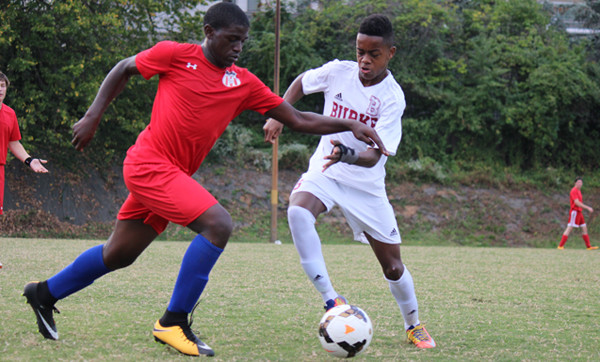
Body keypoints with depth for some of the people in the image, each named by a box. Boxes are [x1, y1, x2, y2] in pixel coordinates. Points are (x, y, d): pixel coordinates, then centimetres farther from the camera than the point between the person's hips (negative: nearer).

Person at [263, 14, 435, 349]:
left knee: (392, 264, 3)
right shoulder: (338, 72, -9)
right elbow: (301, 83, 14)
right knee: (298, 211, -33)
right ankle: (332, 301, -29)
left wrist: (348, 155, -48)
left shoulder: (392, 97, -18)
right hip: (324, 170, 2)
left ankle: (413, 325, 32)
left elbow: (374, 155, -27)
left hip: (365, 183, -1)